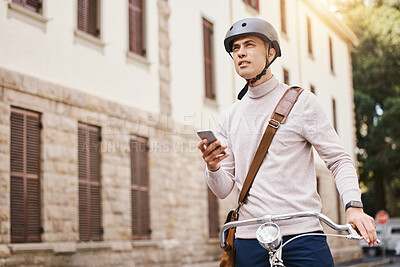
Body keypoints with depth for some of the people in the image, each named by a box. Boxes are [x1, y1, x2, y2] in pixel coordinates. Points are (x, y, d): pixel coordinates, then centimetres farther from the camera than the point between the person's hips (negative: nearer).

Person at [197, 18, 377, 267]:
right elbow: (224, 190, 10)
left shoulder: (301, 101, 3)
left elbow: (339, 159, 1)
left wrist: (354, 205, -15)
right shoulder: (228, 117, 12)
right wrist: (213, 168, -12)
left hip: (302, 236, -3)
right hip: (249, 240, 3)